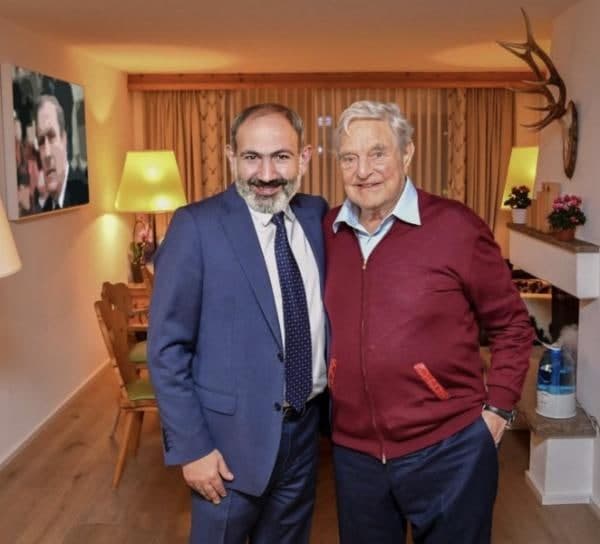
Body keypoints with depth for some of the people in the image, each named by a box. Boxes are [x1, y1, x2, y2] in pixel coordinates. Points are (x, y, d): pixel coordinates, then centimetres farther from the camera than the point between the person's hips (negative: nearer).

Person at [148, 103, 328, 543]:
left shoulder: (318, 215, 1)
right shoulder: (197, 226, -14)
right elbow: (166, 347, -12)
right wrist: (190, 447, -14)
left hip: (304, 428, 5)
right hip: (233, 433, -4)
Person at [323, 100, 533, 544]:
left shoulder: (456, 226, -11)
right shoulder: (326, 233, 1)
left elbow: (511, 324, -2)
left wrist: (498, 406, -6)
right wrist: (323, 405, 9)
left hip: (449, 449, -3)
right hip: (354, 453, 4)